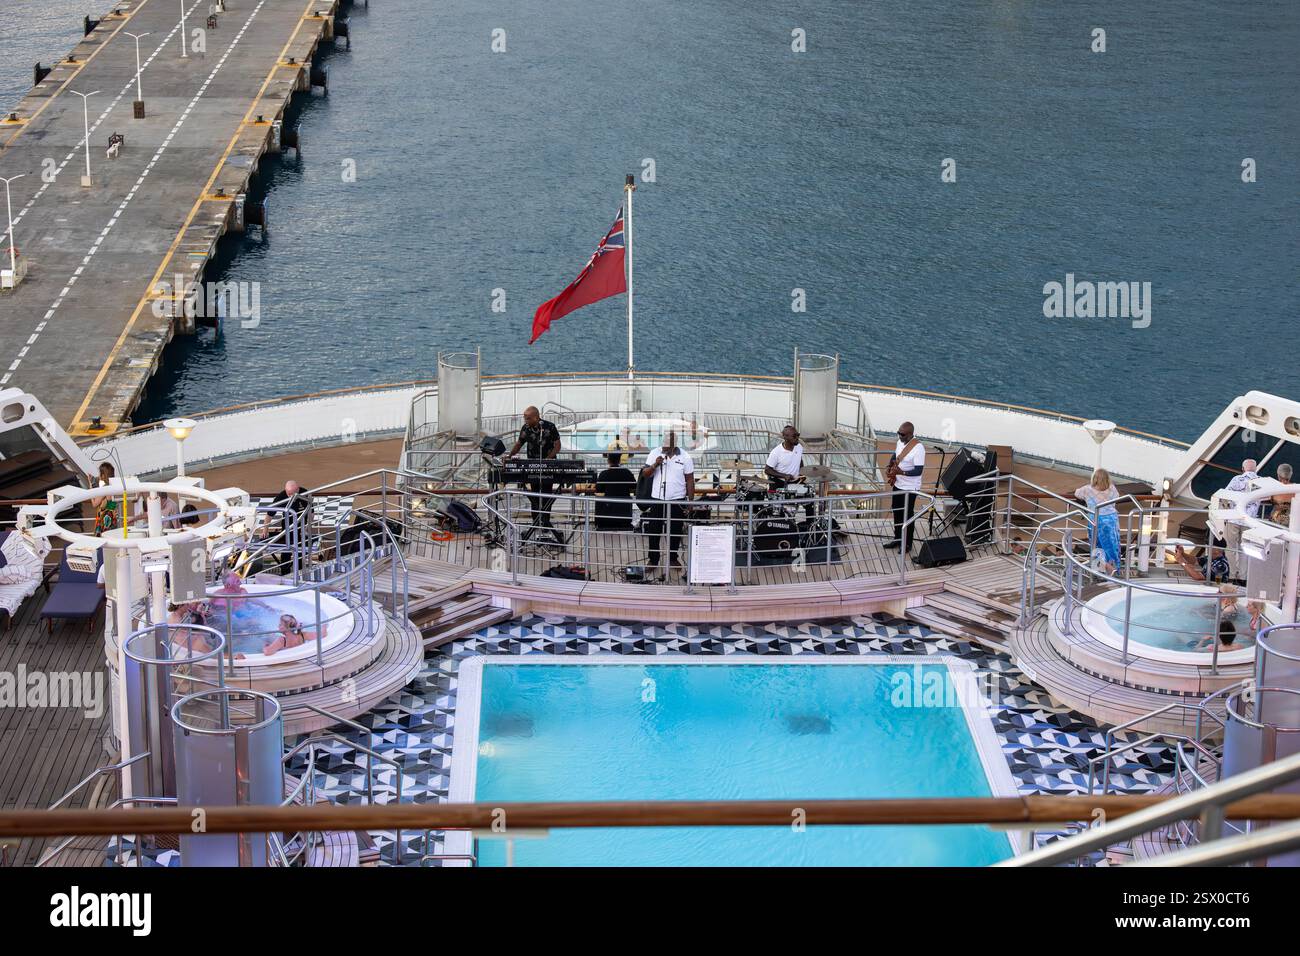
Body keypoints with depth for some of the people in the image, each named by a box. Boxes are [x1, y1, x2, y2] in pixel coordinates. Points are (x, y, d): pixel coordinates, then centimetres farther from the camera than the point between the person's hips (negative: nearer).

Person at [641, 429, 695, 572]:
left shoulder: (684, 457, -3)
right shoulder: (654, 454, -1)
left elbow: (690, 480, 2)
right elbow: (645, 474, -1)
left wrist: (690, 501, -1)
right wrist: (655, 465, -21)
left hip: (677, 501, 0)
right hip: (657, 500, 0)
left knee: (675, 532, 9)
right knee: (654, 531, 3)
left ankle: (673, 558, 25)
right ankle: (653, 559, 14)